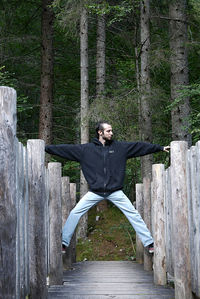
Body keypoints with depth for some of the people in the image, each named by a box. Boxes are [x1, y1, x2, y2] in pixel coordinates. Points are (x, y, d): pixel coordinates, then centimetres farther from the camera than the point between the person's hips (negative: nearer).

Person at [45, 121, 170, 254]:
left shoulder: (121, 147, 2)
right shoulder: (86, 149, 0)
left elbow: (141, 146, 5)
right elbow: (65, 149, 1)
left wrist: (161, 148, 6)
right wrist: (45, 148, -2)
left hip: (115, 192, 0)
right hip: (95, 192, 0)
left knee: (133, 214, -2)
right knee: (75, 213, -3)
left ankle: (149, 243, 8)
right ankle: (63, 243, 11)